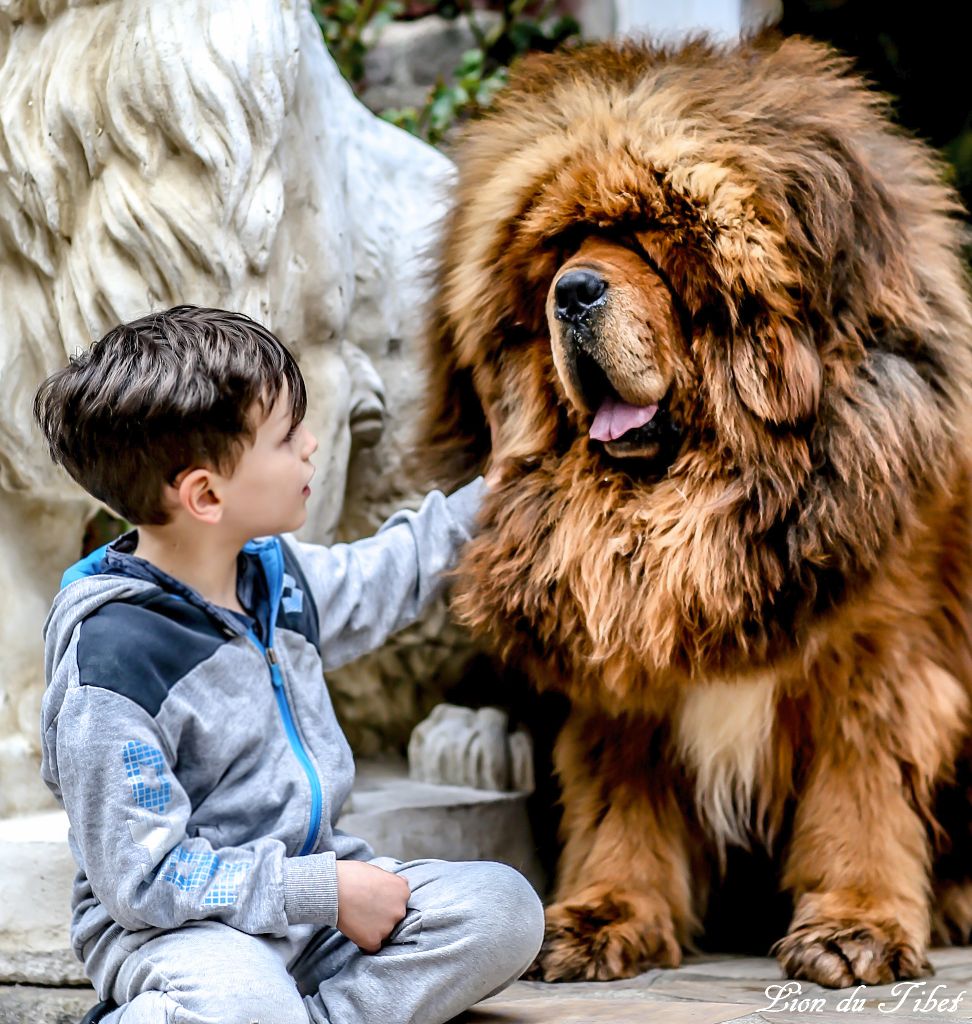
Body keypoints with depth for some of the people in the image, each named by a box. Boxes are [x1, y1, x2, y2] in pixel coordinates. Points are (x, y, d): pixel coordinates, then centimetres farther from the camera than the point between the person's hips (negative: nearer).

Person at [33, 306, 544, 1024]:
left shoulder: (275, 570, 3)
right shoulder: (111, 658, -23)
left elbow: (375, 583, 28)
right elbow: (143, 878, -22)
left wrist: (486, 499, 27)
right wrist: (326, 890, -21)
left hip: (305, 879, 8)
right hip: (174, 924, -8)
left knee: (505, 910, -10)